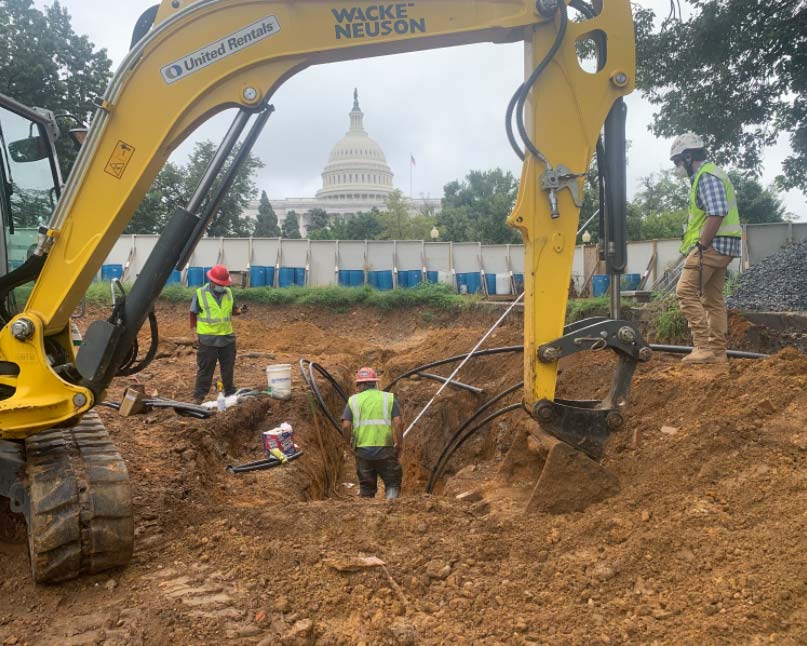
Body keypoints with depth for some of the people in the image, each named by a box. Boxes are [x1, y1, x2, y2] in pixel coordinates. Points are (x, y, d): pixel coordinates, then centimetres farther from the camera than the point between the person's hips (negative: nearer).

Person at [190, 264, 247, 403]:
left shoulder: (228, 292, 5)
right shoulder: (200, 293, -8)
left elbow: (232, 309, 15)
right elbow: (193, 313, -2)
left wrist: (240, 310, -5)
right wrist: (195, 327, -10)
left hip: (227, 337, 4)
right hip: (208, 339, -4)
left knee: (228, 367, 14)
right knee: (205, 369, 2)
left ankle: (230, 393, 27)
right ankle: (198, 396, 10)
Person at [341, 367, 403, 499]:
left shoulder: (353, 400, 6)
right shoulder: (389, 398, 6)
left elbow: (345, 426, -4)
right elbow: (398, 423, -6)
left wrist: (350, 442, 14)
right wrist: (398, 445, 4)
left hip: (362, 450, 1)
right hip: (385, 449, -1)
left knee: (366, 487, 13)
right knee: (392, 482, 11)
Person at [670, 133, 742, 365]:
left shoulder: (707, 177, -11)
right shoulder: (706, 175, 21)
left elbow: (717, 213, -22)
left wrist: (701, 246, -20)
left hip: (712, 245, -11)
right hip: (719, 247, 11)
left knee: (686, 291, -13)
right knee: (713, 298, 10)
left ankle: (703, 346, -16)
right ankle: (717, 352, 13)